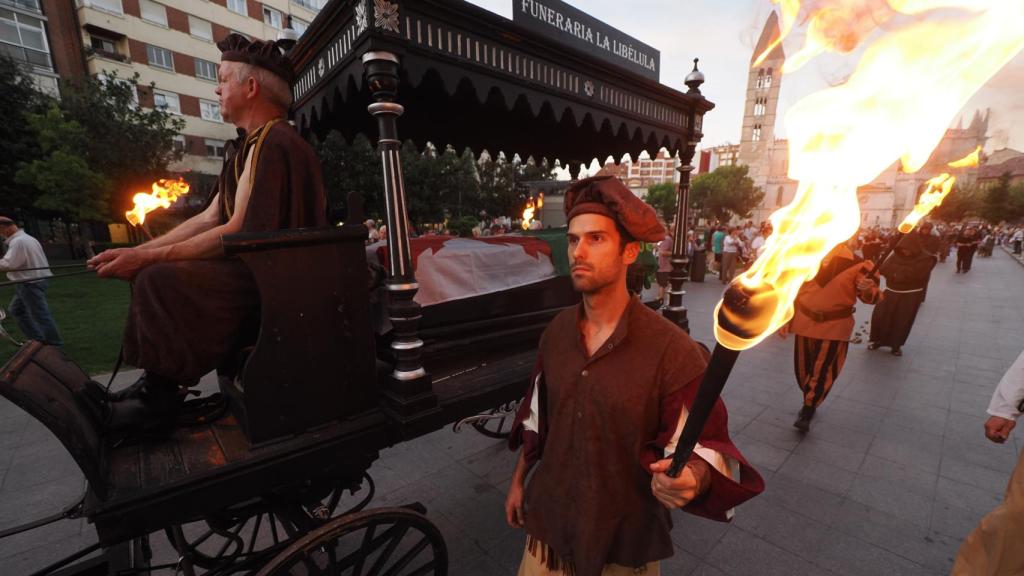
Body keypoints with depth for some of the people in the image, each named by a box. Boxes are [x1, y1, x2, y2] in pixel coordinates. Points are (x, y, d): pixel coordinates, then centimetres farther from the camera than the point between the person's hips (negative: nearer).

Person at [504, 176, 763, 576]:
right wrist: (518, 480, 13)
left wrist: (692, 479, -38)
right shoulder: (556, 331, -7)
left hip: (626, 540, -3)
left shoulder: (672, 350, -23)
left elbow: (705, 442, -17)